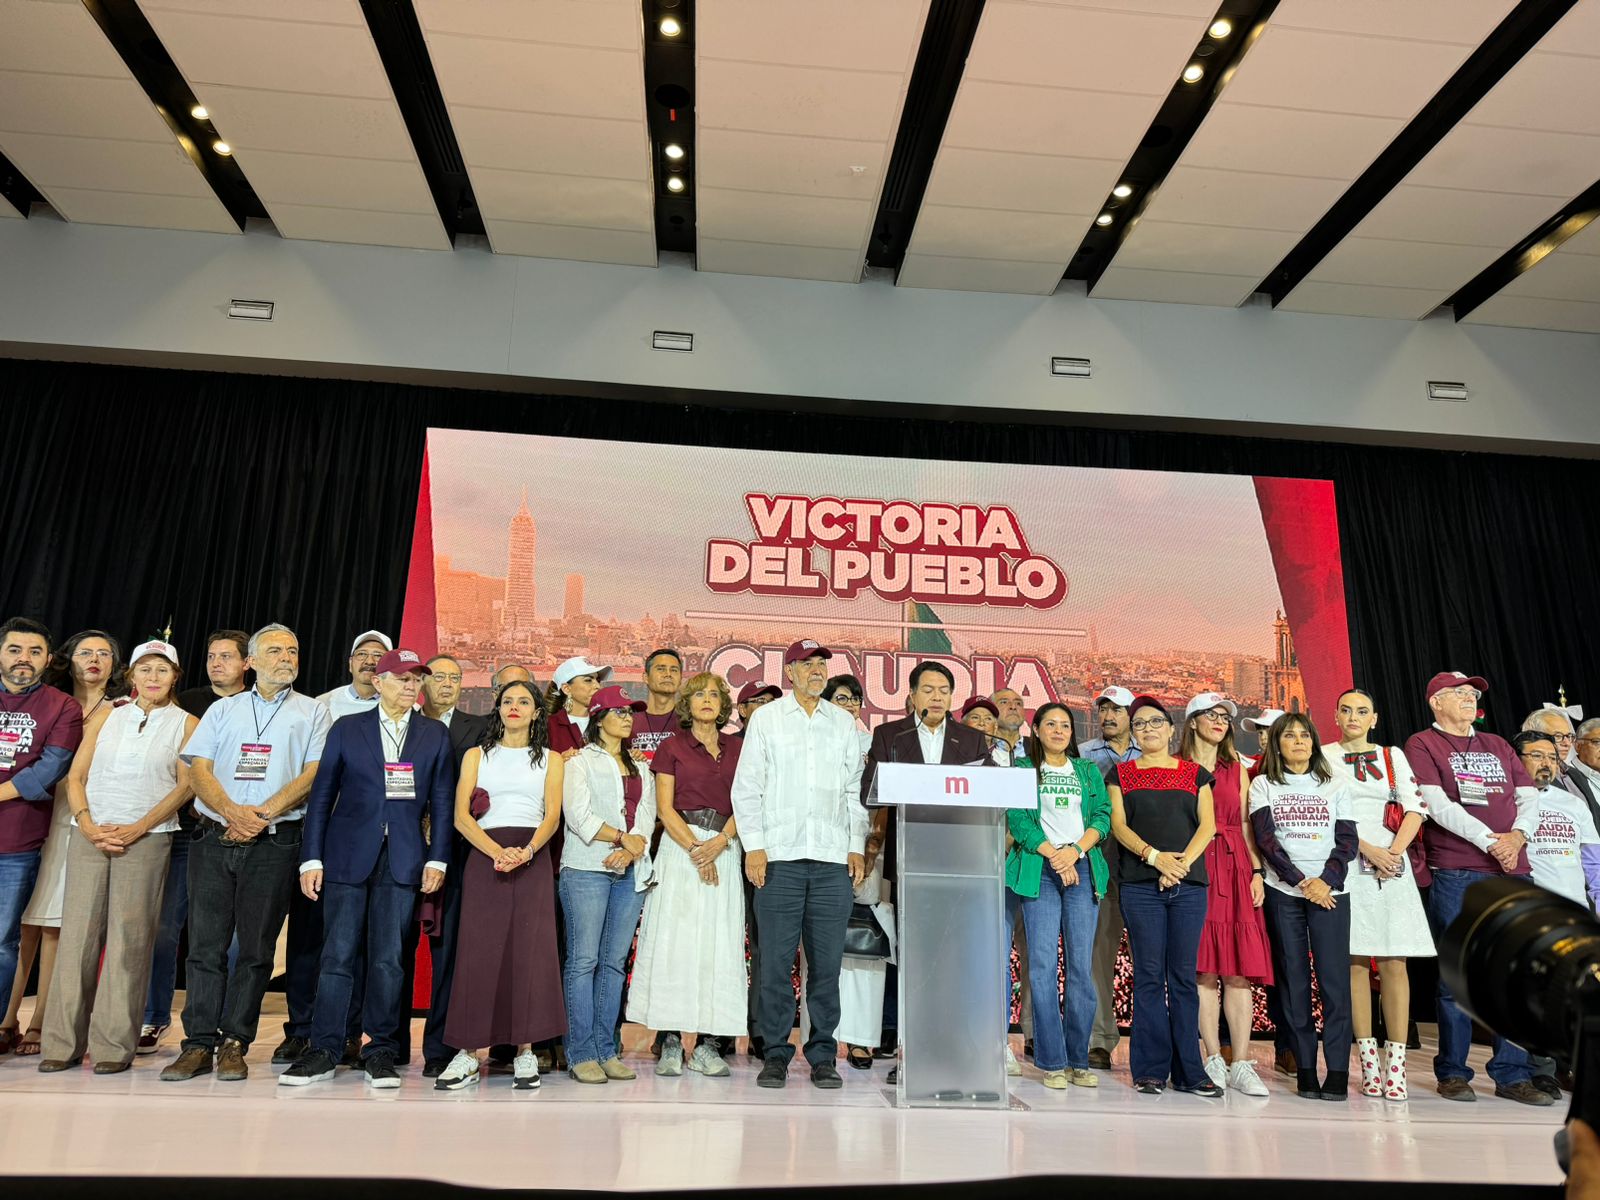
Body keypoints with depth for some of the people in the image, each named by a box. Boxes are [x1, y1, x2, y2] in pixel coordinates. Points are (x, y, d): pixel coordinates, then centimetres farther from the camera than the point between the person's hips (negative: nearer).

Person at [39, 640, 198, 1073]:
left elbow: (186, 786, -3)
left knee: (128, 939, -3)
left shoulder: (186, 724, 5)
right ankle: (63, 1042, 11)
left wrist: (136, 828, -12)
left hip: (146, 839, -3)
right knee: (78, 933, 1)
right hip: (89, 836, 3)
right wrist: (88, 825, -6)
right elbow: (75, 777, 10)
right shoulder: (105, 717, 14)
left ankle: (114, 1044, 4)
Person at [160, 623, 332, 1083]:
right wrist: (230, 811, -11)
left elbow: (314, 774, -2)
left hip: (274, 843, -2)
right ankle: (200, 1044, 10)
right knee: (205, 943, 2)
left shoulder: (313, 711, 9)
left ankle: (234, 1044, 10)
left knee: (256, 947, 1)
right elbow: (198, 770, 6)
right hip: (214, 839, 2)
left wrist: (263, 813, -13)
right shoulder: (223, 709, 16)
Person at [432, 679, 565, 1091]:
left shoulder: (551, 759, 13)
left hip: (532, 859, 0)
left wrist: (526, 851, -18)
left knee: (529, 951, -4)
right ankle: (468, 1055, 4)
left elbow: (552, 816, 2)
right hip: (483, 857, 0)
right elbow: (461, 815, 2)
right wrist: (497, 851, -15)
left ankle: (524, 1050, 5)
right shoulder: (477, 755, 13)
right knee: (477, 949, -4)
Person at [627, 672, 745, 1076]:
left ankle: (709, 1043, 5)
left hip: (724, 850, 2)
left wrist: (719, 842, -10)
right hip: (680, 848, -2)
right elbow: (664, 807, -1)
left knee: (720, 944, 0)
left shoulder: (737, 748, 12)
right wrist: (695, 850, -11)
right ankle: (671, 1042, 2)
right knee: (674, 940, -5)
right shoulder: (672, 747, 5)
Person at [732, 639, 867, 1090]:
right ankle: (775, 1055, 12)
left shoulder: (844, 723, 14)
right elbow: (747, 786, 4)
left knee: (827, 961, 4)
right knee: (776, 959, 0)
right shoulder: (766, 718, 7)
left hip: (834, 859, 2)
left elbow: (856, 790, 14)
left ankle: (822, 1056, 15)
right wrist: (754, 846, -4)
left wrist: (857, 847, 5)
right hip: (779, 857, -2)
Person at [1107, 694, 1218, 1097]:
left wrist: (1184, 861, -10)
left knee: (1184, 975, 2)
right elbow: (1118, 825, 1)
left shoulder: (1194, 773, 15)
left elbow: (1207, 825, 5)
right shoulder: (1120, 773, 11)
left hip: (1189, 883, 1)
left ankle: (1188, 1070, 9)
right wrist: (1154, 856, -13)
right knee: (1149, 975, -1)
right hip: (1140, 883, -1)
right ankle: (1150, 1069, 5)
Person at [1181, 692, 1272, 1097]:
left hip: (1236, 869, 4)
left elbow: (1246, 824, 15)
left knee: (1240, 971, 0)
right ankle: (1213, 1061, 6)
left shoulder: (1237, 770, 18)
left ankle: (1241, 1065, 4)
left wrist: (1257, 871, 4)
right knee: (1204, 970, -3)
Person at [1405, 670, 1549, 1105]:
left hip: (1513, 873, 5)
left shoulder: (1498, 746, 21)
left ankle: (1513, 1075, 13)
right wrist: (1489, 840, -14)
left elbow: (1530, 797, 13)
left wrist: (1518, 834, -6)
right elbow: (1437, 804, -9)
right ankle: (1453, 1073, 7)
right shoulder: (1422, 744, 2)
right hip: (1456, 875, -5)